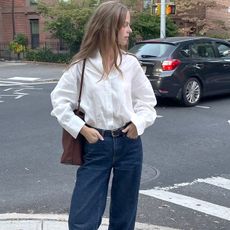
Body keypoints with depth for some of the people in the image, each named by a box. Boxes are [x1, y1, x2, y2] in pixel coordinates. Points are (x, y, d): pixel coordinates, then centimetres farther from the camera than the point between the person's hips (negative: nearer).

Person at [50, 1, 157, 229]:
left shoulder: (131, 63, 0)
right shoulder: (81, 65, -5)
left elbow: (147, 100, 9)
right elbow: (59, 99, 0)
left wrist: (139, 121, -9)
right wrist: (81, 128, -9)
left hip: (129, 143, 2)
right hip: (96, 145, -2)